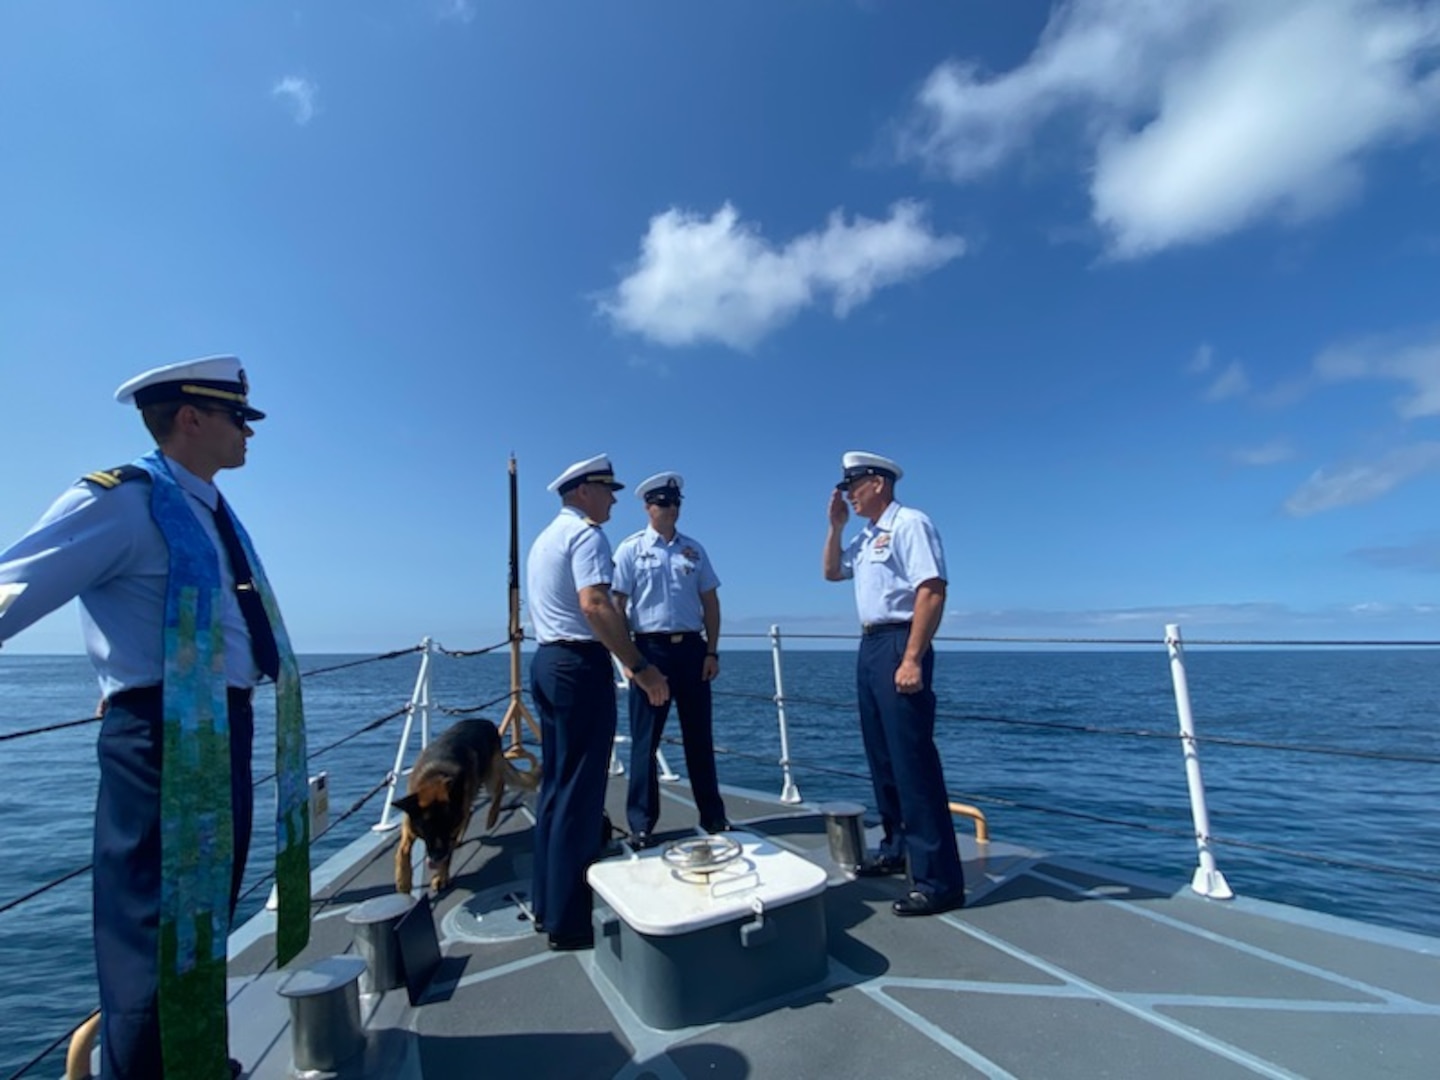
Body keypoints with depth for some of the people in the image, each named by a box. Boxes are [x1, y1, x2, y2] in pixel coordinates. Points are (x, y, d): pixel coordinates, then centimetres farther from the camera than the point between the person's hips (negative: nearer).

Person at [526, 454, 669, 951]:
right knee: (580, 793, -2)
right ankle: (568, 920, 8)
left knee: (555, 785, 16)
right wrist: (641, 667, -24)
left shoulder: (544, 537, 19)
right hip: (580, 665, -10)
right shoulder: (585, 532, -11)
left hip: (547, 660, 10)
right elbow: (595, 605, -25)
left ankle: (546, 904, 27)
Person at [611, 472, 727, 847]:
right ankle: (641, 823, 20)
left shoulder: (693, 549, 9)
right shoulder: (631, 549, -1)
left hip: (691, 648, 3)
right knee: (645, 741, 6)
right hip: (650, 648, -3)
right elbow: (616, 604, -4)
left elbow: (710, 602, 10)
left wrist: (712, 651, 3)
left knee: (699, 737, 12)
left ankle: (713, 816, 25)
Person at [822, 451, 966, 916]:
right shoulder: (866, 536, 17)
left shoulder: (909, 523, -10)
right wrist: (835, 526, 13)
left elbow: (932, 591, -19)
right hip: (869, 646, 9)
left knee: (913, 761, -8)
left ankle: (939, 879, 0)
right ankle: (896, 848, 29)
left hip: (898, 645, -9)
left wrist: (912, 659, -25)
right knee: (882, 757, 15)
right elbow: (831, 572, 26)